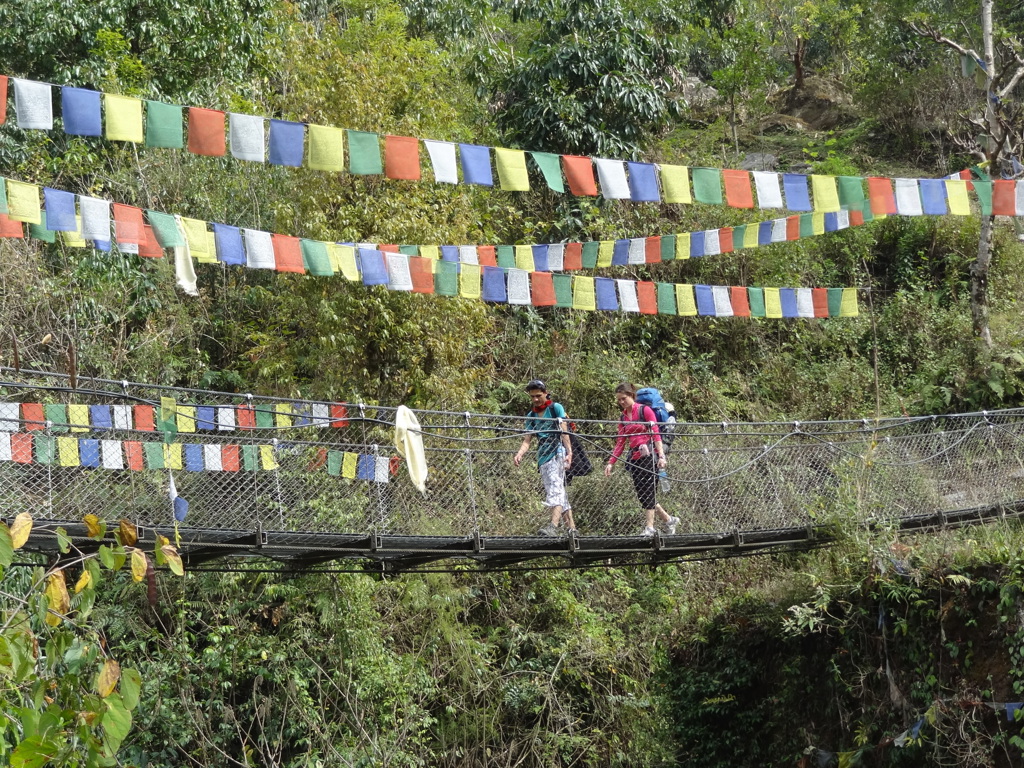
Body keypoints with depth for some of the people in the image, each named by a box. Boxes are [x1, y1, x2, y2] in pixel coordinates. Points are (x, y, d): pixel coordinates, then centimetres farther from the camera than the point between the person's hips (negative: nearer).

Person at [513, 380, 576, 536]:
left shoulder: (556, 408, 4)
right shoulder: (531, 416, 18)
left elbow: (564, 432, -5)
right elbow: (527, 440, 10)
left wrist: (569, 452, -18)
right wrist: (519, 454, -10)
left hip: (557, 451, -6)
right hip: (542, 455, 6)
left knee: (555, 486, -22)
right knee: (559, 492, 4)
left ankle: (553, 525, -37)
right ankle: (571, 527, 6)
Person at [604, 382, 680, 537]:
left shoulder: (644, 410, -2)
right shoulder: (623, 418, 16)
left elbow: (656, 434, -7)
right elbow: (620, 442, 16)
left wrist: (661, 456, -15)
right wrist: (611, 462, 8)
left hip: (649, 455, -7)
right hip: (634, 458, 7)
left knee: (647, 491, -10)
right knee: (642, 493, 4)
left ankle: (650, 527, -6)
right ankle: (669, 520, 17)